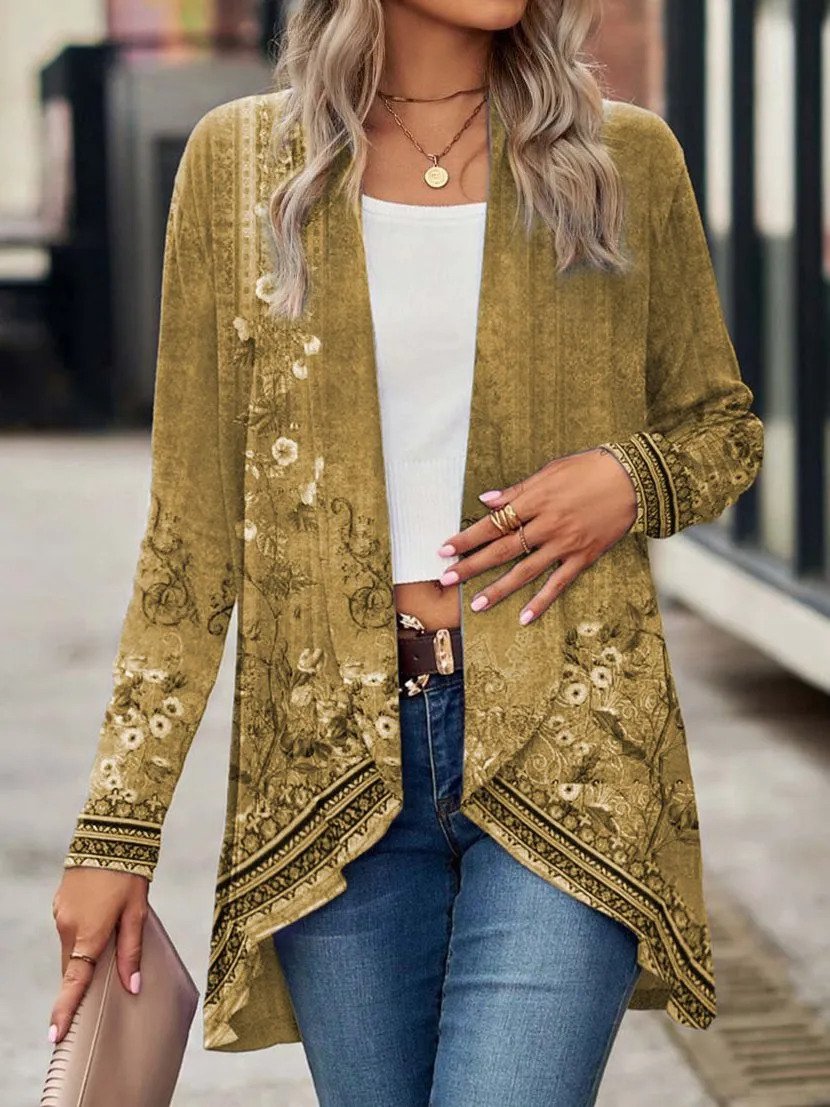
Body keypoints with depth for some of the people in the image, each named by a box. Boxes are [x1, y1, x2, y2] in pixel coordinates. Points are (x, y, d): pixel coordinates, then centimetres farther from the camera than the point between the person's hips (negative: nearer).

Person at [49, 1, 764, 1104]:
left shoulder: (623, 156, 4)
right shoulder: (240, 160, 4)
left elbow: (722, 423, 18)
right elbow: (193, 526, 5)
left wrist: (632, 479, -8)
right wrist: (116, 829, 0)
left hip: (565, 750, -1)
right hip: (336, 763, 1)